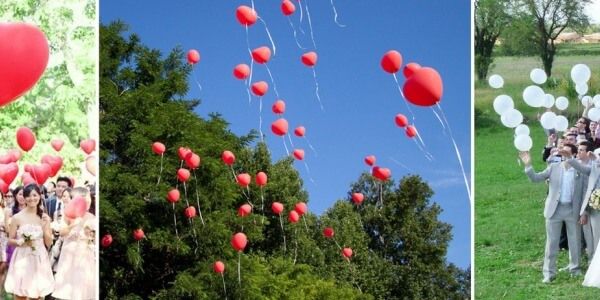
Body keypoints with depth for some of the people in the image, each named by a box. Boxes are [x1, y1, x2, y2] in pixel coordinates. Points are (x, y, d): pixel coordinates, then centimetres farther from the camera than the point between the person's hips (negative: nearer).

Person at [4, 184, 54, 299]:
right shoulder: (17, 217, -3)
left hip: (39, 260, 2)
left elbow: (49, 243, 5)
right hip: (22, 260, -2)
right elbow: (10, 240, 1)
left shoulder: (45, 218, 5)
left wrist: (45, 226, -9)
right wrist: (22, 242, -18)